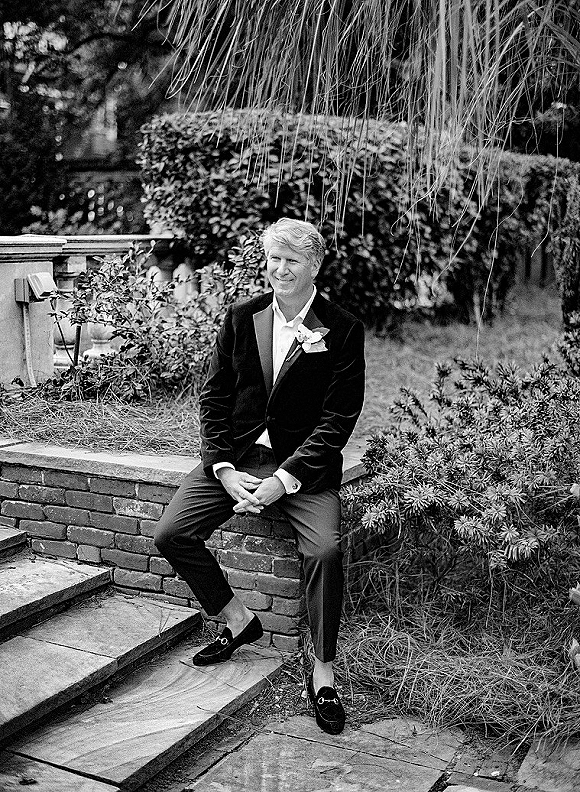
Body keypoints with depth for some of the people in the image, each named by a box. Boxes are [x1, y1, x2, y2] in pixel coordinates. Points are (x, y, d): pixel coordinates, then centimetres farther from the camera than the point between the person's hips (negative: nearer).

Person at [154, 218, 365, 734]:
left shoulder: (343, 329, -5)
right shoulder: (242, 318, 6)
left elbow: (339, 418, -9)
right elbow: (214, 398, 6)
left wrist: (283, 480, -18)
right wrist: (223, 469, -8)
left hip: (305, 464, -4)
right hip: (237, 455, 4)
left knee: (326, 548, -28)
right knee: (171, 535, -11)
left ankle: (323, 674, -8)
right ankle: (238, 621, 12)